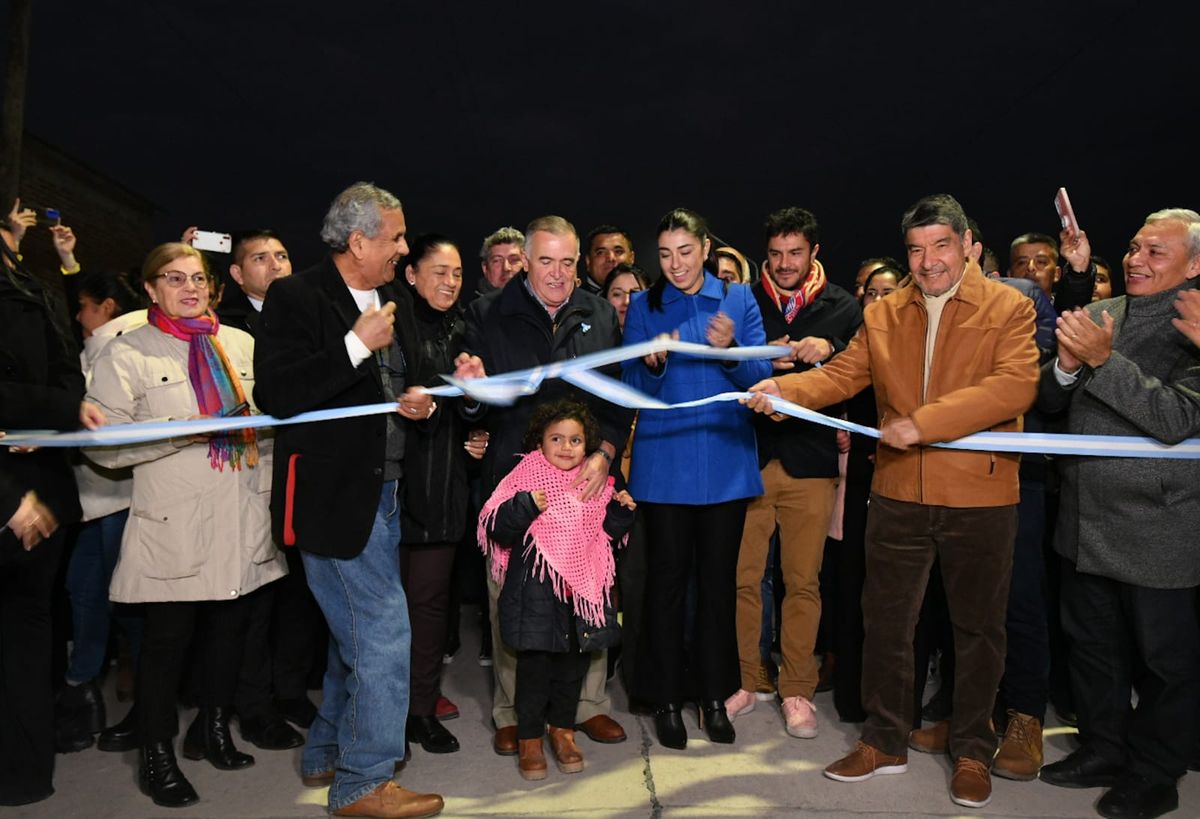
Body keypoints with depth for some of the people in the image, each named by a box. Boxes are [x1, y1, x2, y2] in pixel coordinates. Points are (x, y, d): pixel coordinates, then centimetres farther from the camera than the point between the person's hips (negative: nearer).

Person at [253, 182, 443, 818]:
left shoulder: (395, 301, 13)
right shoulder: (297, 298, -10)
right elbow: (276, 395, -21)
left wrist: (421, 402, 3)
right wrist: (357, 343, -22)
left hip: (385, 493, 9)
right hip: (332, 496, -8)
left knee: (357, 633, 18)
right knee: (385, 635, -6)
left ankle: (326, 758, 36)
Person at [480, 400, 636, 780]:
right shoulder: (525, 478, -6)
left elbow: (606, 534, 16)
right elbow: (496, 529, -12)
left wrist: (621, 512, -1)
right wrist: (524, 506, -27)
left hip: (582, 588, 4)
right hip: (535, 592, -4)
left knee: (574, 663, 14)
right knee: (534, 664, 4)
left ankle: (562, 729, 34)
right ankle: (530, 738, 21)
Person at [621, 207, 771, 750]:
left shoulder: (738, 300, 5)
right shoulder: (644, 307, 5)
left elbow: (761, 375, -1)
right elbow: (633, 389, 0)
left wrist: (731, 349, -20)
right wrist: (651, 365, -21)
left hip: (726, 462, 1)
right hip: (664, 464, 0)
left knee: (719, 578, 8)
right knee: (666, 578, 4)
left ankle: (714, 696, 22)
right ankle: (666, 698, 17)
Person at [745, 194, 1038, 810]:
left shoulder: (1009, 308, -4)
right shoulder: (882, 314, 9)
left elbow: (1015, 385, -17)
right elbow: (842, 374, 1)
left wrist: (922, 422, -24)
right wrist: (785, 389, -19)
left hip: (980, 497, -3)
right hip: (898, 494, 3)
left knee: (978, 627, 11)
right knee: (885, 621, 11)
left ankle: (972, 752, 30)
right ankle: (884, 741, 29)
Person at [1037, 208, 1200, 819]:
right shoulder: (1096, 315, 6)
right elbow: (1050, 402, 6)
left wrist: (1103, 358, -26)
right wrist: (1068, 363, -14)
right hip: (1086, 519, 6)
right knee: (1091, 644, 19)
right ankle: (1103, 751, 38)